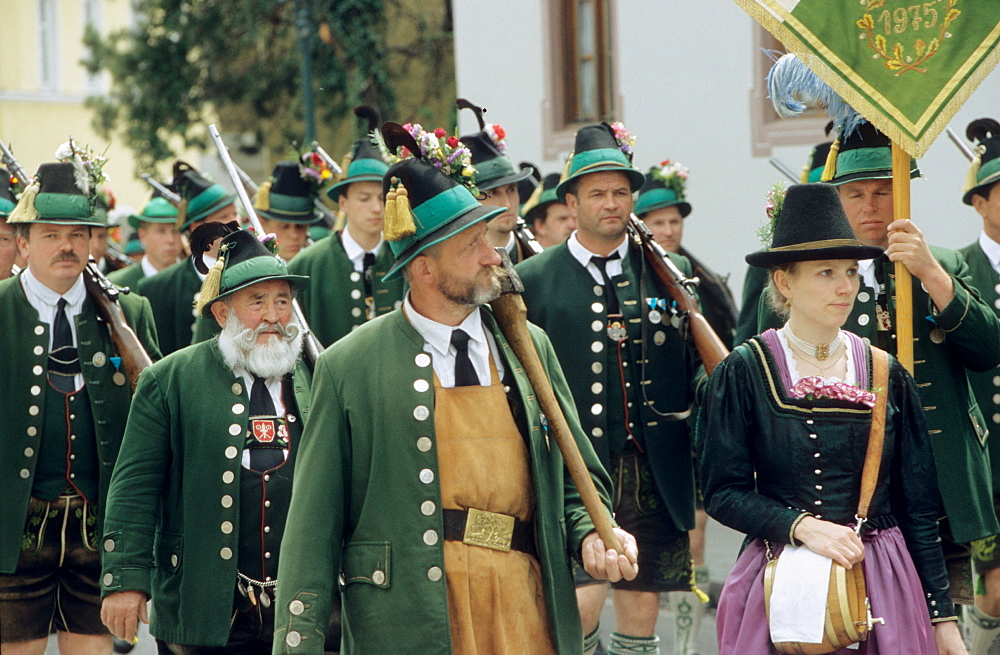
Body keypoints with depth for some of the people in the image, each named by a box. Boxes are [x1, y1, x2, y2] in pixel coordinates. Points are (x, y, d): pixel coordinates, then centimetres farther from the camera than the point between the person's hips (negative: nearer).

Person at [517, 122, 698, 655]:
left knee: (641, 610, 6)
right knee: (580, 606, -13)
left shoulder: (671, 272, 10)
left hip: (654, 473, 3)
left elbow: (696, 366, 12)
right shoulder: (534, 281, 2)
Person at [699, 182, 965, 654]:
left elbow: (918, 507, 6)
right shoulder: (743, 373, -4)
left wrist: (942, 615, 3)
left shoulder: (887, 376, 4)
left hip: (880, 584, 3)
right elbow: (724, 493, -6)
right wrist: (802, 526, -21)